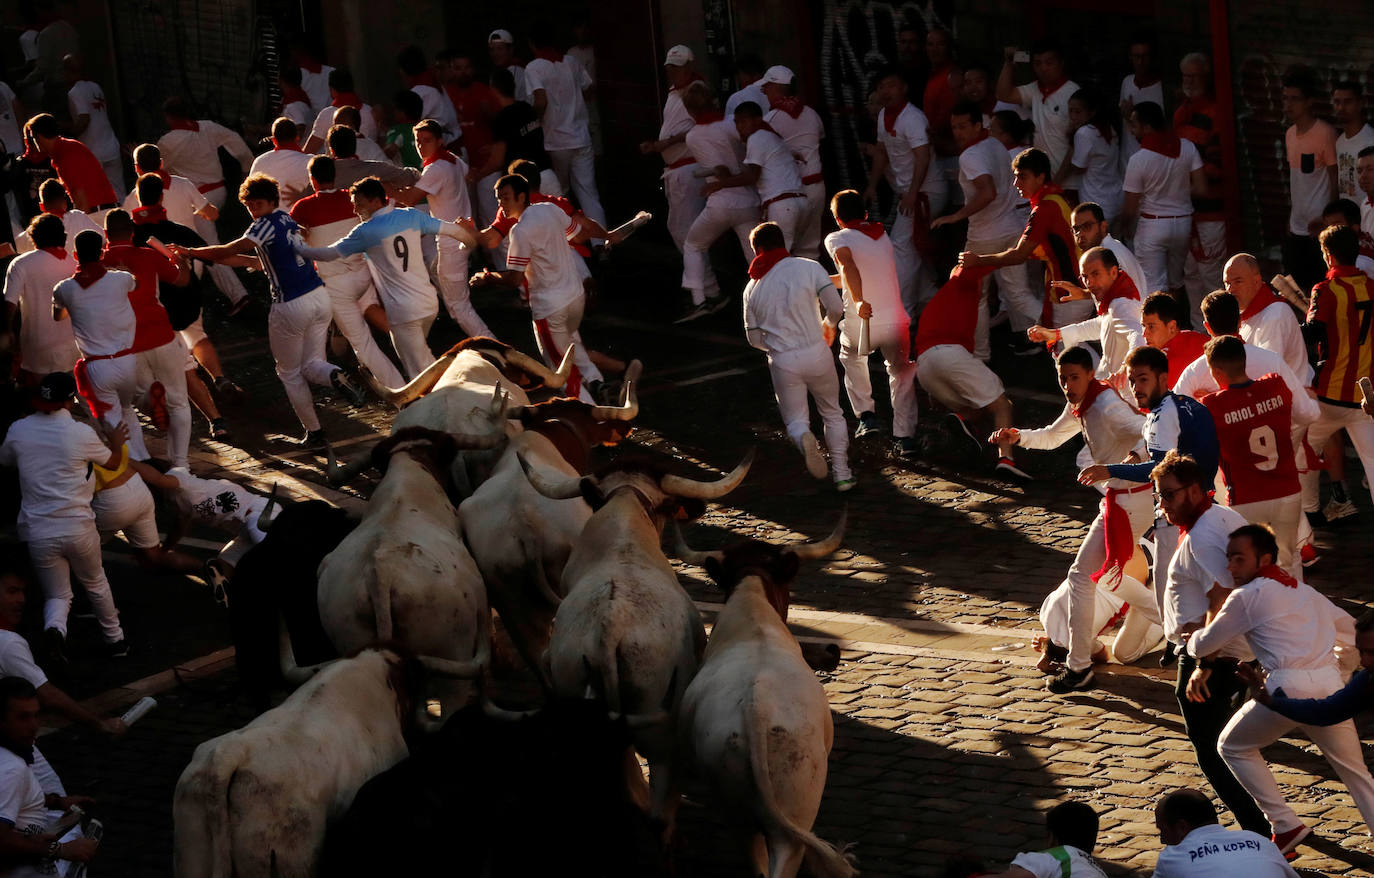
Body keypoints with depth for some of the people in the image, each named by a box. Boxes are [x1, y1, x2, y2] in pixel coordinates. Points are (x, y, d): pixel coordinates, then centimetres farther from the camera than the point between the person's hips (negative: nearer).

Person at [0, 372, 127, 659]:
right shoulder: (81, 433, -10)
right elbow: (112, 462, 8)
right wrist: (115, 444, 30)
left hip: (38, 532, 1)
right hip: (78, 528, -1)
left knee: (57, 594, 11)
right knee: (95, 584, 24)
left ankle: (54, 627, -20)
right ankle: (114, 638, 35)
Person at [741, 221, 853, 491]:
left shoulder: (753, 287, 6)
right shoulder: (808, 267, -2)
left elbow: (754, 337, 10)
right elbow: (836, 307, -6)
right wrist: (828, 325, 17)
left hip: (782, 363, 1)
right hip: (816, 354, -1)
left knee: (795, 421, 12)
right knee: (832, 414, 18)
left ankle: (804, 439, -24)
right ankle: (842, 474, 10)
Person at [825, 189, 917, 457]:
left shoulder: (837, 239, 0)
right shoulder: (884, 237, 18)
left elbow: (848, 266, -24)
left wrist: (858, 302, -32)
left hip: (860, 323, -3)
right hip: (895, 322, 3)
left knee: (851, 358, 30)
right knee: (902, 375, 22)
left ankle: (866, 415, 17)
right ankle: (905, 437, 13)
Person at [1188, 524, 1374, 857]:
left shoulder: (1247, 596, 3)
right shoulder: (1306, 591, 23)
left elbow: (1202, 646, 10)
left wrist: (1193, 639, 31)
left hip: (1289, 686, -5)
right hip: (1330, 684, 6)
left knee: (1233, 747, 17)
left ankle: (1285, 826, 9)